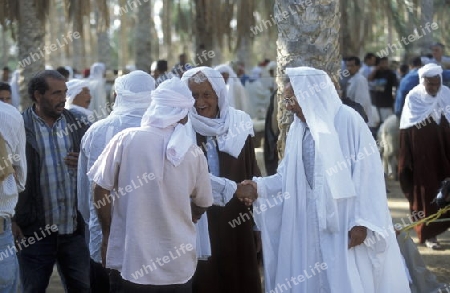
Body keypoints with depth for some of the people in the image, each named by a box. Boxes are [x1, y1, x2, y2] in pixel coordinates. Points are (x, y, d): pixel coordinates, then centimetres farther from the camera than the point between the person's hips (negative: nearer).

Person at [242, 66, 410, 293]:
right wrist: (260, 187, -3)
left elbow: (367, 172, -13)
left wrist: (362, 221, -17)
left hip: (345, 224, -6)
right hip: (309, 225, 6)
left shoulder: (347, 121, -10)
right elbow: (289, 176, 13)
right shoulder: (297, 129, 11)